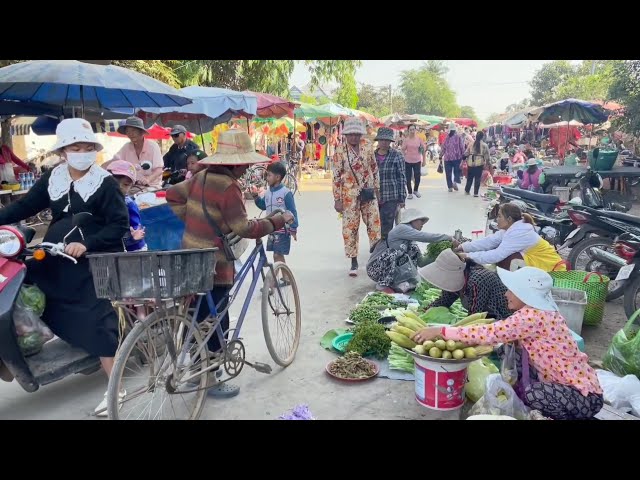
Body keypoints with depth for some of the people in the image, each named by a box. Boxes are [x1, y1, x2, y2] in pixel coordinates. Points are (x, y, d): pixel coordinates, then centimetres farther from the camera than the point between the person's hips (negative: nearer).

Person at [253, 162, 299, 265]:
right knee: (277, 255, 14)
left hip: (283, 230, -7)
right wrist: (256, 197, 4)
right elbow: (263, 206, 20)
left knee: (278, 255, -7)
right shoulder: (267, 193, 6)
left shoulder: (286, 193, -14)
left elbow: (292, 212, -12)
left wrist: (293, 229, -13)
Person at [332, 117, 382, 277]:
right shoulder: (340, 152, -5)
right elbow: (336, 176, -6)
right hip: (350, 195, -2)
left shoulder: (368, 149, 2)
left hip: (368, 194, 2)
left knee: (374, 225, 5)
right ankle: (354, 262, 14)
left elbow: (375, 170, 9)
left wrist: (377, 191, 8)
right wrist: (337, 199, -8)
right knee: (350, 228, 3)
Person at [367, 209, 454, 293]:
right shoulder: (401, 228, -14)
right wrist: (447, 237, -22)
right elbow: (423, 237, -27)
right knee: (401, 247, -28)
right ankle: (383, 285, -18)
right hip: (375, 268, -8)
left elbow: (421, 262, 7)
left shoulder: (410, 239, 11)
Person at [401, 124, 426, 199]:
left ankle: (415, 190, 28)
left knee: (417, 177, 1)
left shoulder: (419, 139, -1)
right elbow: (403, 150, 1)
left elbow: (424, 149, 5)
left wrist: (424, 160, 4)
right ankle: (410, 193, 20)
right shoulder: (406, 139, -5)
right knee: (408, 178, 3)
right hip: (408, 161, -1)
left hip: (417, 161, 1)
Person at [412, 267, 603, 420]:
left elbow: (489, 333, -28)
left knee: (526, 393, -31)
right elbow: (498, 334, 7)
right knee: (507, 351, -2)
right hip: (566, 383, 8)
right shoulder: (537, 311, 3)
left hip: (582, 396, -8)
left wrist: (441, 331, -23)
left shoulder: (532, 316, -24)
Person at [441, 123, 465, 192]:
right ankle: (455, 182, -14)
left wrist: (442, 154, 18)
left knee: (448, 173, 7)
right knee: (457, 171, 10)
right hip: (457, 157, -1)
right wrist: (463, 155, 3)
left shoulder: (446, 137, 2)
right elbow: (462, 147, -4)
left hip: (447, 157, 1)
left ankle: (450, 186, 6)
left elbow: (443, 147, 7)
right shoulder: (459, 137, -4)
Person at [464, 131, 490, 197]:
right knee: (478, 178, 2)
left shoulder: (471, 144, 5)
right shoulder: (484, 145, -3)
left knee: (470, 177, 16)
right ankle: (475, 193, 3)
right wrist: (488, 163, 7)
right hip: (479, 163, -3)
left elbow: (466, 153, 6)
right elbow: (487, 155, -1)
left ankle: (467, 190, 25)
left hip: (471, 162, 3)